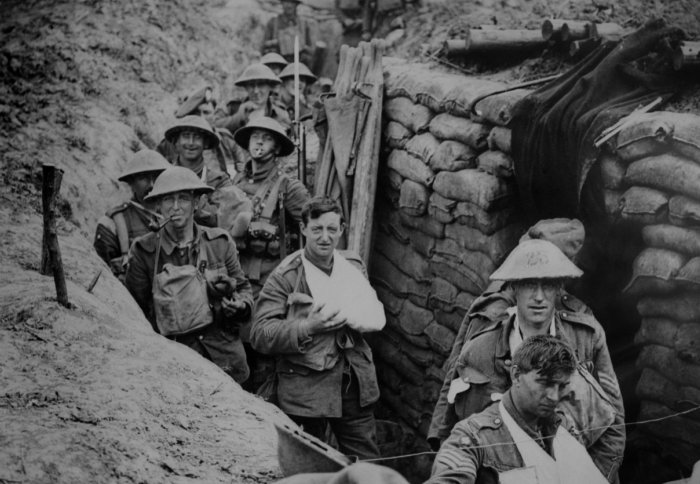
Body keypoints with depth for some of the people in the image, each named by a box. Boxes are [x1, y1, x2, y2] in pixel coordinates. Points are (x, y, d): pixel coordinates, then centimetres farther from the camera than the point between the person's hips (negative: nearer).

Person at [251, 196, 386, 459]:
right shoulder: (284, 277, -7)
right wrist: (308, 327, -23)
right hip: (306, 386, -4)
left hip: (355, 384, 4)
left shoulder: (354, 266, 9)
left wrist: (344, 315, -14)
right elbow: (260, 335, -12)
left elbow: (376, 317, 5)